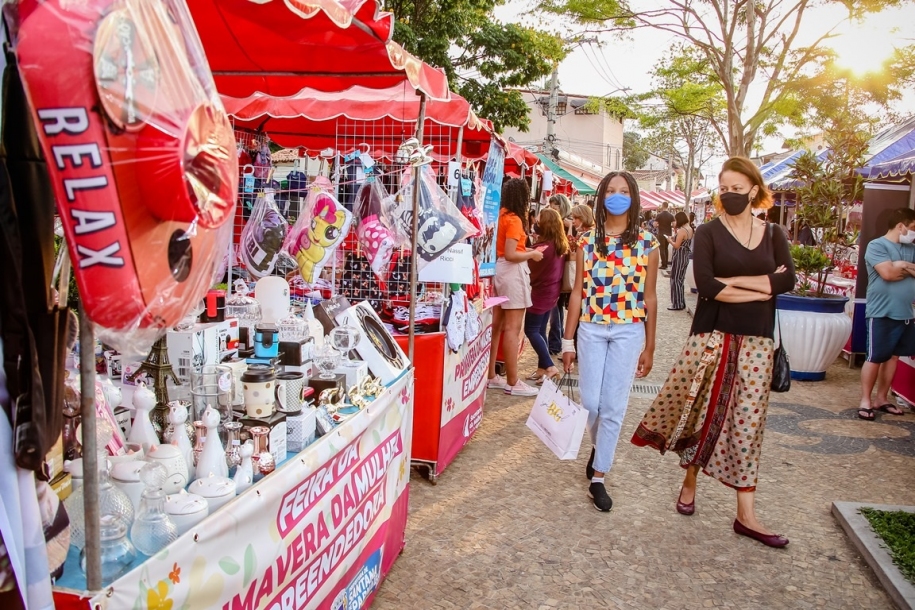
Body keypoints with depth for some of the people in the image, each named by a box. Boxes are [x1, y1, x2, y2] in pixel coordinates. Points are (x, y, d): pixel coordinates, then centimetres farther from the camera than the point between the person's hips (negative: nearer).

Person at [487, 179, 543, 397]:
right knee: (512, 329, -4)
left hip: (499, 269, 9)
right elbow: (510, 254, -21)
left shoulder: (501, 214, 8)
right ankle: (512, 382, 2)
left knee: (496, 325, 12)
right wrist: (532, 254, -7)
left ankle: (491, 376, 21)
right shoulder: (514, 219, -15)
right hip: (513, 272, -9)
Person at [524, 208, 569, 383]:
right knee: (540, 330, 14)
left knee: (531, 330, 0)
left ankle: (550, 367, -5)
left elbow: (532, 272, -13)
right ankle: (542, 368, 16)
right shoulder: (562, 246, 3)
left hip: (540, 292, -8)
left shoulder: (543, 247, -21)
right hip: (552, 292, 8)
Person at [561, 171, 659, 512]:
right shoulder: (587, 240, 3)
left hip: (629, 332, -1)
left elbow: (649, 297, 3)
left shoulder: (646, 243, 0)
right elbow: (578, 291, 3)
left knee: (614, 406, 1)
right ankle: (600, 447, 37)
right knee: (590, 402, 4)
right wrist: (568, 341, 2)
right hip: (591, 330, 1)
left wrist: (649, 347, 3)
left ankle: (598, 478, 13)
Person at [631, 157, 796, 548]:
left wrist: (731, 281, -13)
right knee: (702, 413, 4)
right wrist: (760, 289, -12)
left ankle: (746, 515, 10)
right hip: (712, 335, -2)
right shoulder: (708, 233, 0)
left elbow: (787, 280, -7)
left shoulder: (772, 236, 9)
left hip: (756, 340, 2)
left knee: (747, 421, 4)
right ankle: (689, 482, 29)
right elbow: (705, 285, -16)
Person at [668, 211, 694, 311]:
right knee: (680, 279, 16)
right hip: (685, 256, 9)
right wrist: (675, 234, 8)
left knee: (675, 280, -2)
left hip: (679, 257, -9)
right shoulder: (690, 229, 9)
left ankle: (678, 304, 1)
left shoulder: (682, 230, -20)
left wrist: (670, 240, -4)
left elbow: (676, 246, -21)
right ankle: (681, 303, 22)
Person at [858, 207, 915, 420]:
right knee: (875, 358, -3)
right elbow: (888, 273, -19)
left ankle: (882, 398, 21)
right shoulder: (877, 245, -7)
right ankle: (865, 400, 6)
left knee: (893, 356, 11)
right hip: (882, 313, -7)